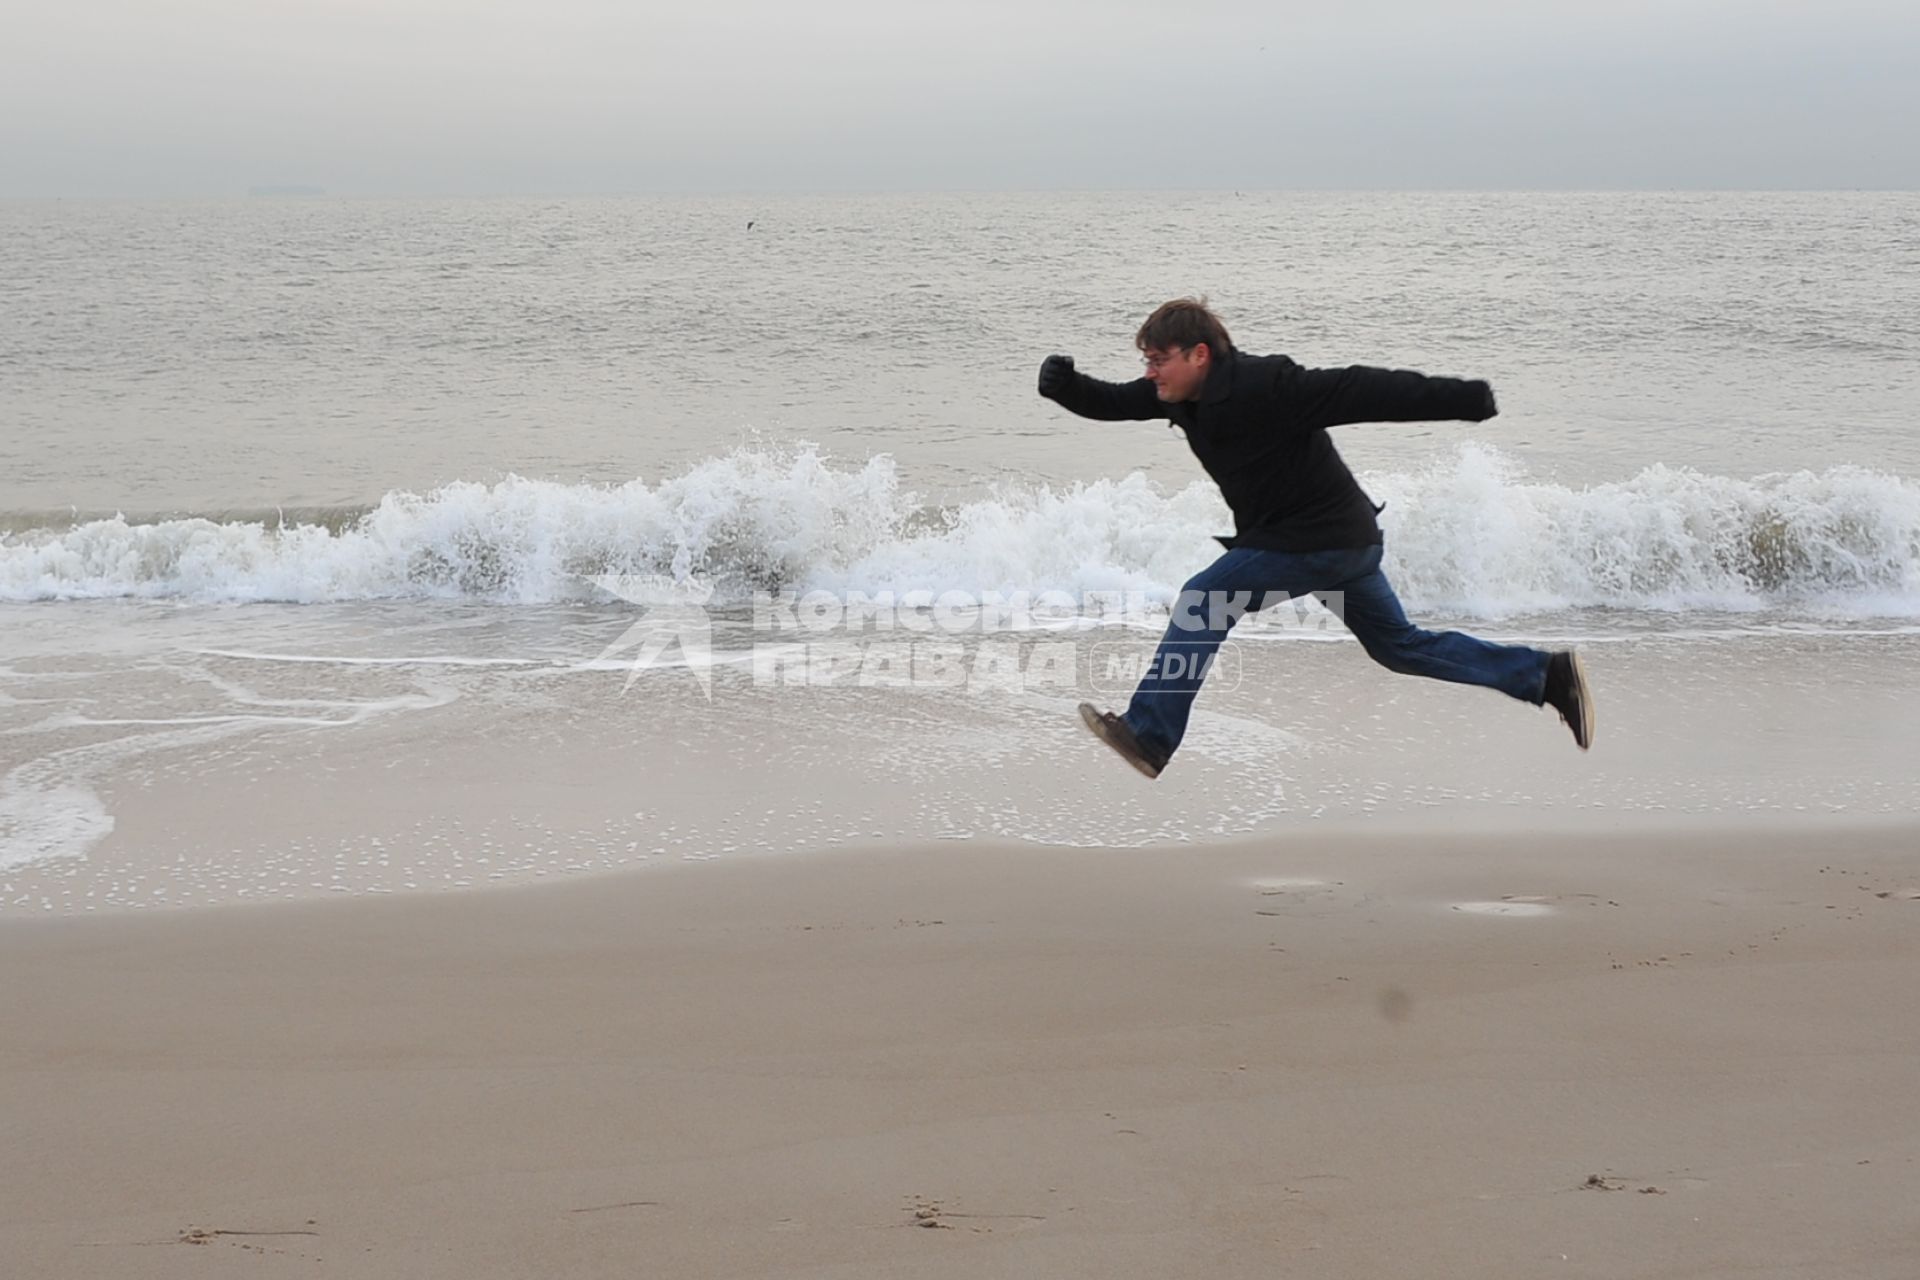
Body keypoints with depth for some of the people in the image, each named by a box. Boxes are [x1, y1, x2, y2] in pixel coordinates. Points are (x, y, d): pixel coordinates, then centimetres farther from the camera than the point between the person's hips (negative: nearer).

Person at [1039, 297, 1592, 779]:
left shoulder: (1263, 389, -26)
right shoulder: (1186, 393, 0)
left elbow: (1364, 392, -28)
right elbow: (1113, 404, 4)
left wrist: (1467, 401, -31)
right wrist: (1064, 386, -18)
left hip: (1320, 541, -10)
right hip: (1348, 540, 10)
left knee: (1203, 601, -11)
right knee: (1400, 645, 19)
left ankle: (1150, 737, -10)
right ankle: (1547, 675, 23)